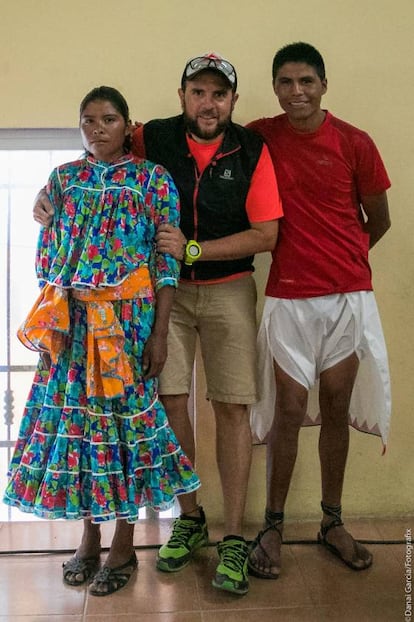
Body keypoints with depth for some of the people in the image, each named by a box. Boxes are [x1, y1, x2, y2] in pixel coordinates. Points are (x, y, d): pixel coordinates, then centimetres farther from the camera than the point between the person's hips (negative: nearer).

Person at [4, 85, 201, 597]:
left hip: (129, 319, -3)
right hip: (69, 321, 4)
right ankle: (89, 539, 24)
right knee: (75, 414, 6)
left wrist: (159, 334, -9)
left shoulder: (153, 180, -1)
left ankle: (123, 548, 18)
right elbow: (47, 257, 10)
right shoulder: (62, 179, 10)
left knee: (125, 416, 1)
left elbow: (166, 263, -5)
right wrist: (49, 320, 5)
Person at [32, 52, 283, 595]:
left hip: (228, 291, -1)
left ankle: (233, 537, 8)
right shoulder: (153, 139, -3)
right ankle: (189, 518, 20)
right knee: (171, 400, 0)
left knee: (232, 407, -3)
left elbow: (266, 236, -8)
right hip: (164, 289, 1)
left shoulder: (252, 152, -5)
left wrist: (193, 249, -17)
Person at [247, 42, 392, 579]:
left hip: (347, 296, 1)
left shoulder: (354, 143, -2)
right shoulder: (259, 138, 0)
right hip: (287, 297, -1)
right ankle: (272, 526, 18)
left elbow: (378, 220, 8)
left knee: (335, 410, 9)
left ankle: (333, 523, 25)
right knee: (288, 413, 2)